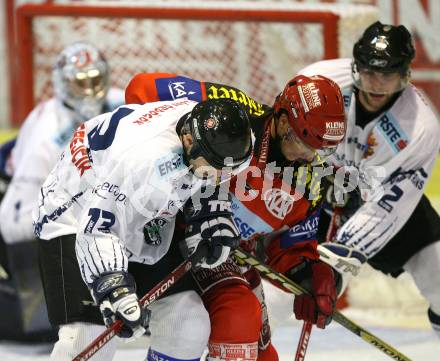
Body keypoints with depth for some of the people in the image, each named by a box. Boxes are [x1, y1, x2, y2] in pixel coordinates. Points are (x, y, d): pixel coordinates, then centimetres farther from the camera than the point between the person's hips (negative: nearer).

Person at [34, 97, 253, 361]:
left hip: (146, 223, 8)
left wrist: (213, 219, -4)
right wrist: (115, 290, -52)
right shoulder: (150, 164, -40)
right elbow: (96, 232, -41)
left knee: (188, 324, 2)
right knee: (89, 338, -21)